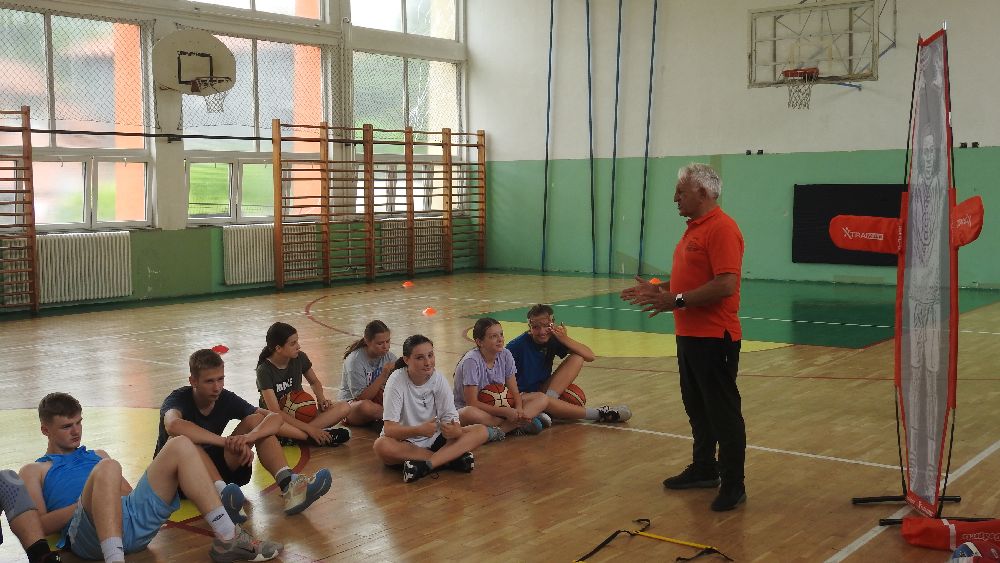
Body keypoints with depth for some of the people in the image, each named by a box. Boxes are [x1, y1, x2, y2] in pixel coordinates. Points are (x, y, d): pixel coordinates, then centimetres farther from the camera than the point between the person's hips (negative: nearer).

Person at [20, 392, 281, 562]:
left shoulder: (96, 456, 35)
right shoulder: (34, 471, 20)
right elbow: (39, 524, 5)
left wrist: (109, 496, 5)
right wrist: (90, 500, -6)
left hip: (135, 522, 5)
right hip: (88, 534, -5)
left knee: (180, 446, -9)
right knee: (107, 469, -35)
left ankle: (227, 539, -17)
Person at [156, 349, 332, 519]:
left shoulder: (226, 398, -4)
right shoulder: (179, 399, -17)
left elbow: (275, 418, -12)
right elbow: (173, 425, -43)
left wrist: (248, 437, -33)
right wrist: (227, 441, -45)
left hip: (215, 469, 5)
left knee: (256, 420, -11)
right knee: (182, 440, -36)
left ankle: (288, 484, -32)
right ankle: (223, 494, -56)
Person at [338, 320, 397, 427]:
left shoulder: (390, 357, -4)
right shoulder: (355, 360, -19)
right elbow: (361, 397, -22)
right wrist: (383, 375, -28)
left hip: (377, 402, 4)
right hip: (351, 403, -4)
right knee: (366, 406, -40)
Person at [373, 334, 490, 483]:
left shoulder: (439, 379, -6)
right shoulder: (397, 381, -16)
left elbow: (450, 416, -7)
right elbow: (389, 428, -22)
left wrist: (455, 430, -32)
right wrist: (420, 430, -39)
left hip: (434, 438, 4)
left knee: (481, 431, -17)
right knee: (381, 446, -38)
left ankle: (425, 465, -32)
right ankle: (452, 457, -28)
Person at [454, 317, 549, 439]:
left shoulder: (505, 355, -5)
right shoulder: (471, 361, -21)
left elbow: (514, 391, -1)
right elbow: (472, 403, -23)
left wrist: (519, 410, -24)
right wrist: (505, 411, -26)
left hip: (498, 405, 6)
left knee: (542, 399, -10)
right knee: (469, 414, -43)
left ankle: (498, 430, -28)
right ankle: (519, 424, -23)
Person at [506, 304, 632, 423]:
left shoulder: (553, 339, -3)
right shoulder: (517, 346, -16)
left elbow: (590, 356, -9)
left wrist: (565, 339, -19)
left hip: (542, 391, 6)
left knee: (577, 359, -6)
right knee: (542, 400, -43)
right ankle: (599, 414, -28)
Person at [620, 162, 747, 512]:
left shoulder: (721, 228, -17)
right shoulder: (695, 228, 15)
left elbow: (725, 285, -25)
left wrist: (676, 301, -22)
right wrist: (659, 290, 11)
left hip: (714, 338, -10)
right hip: (690, 335, 10)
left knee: (723, 411, -2)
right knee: (696, 407, 18)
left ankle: (733, 485, 6)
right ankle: (704, 470, 31)